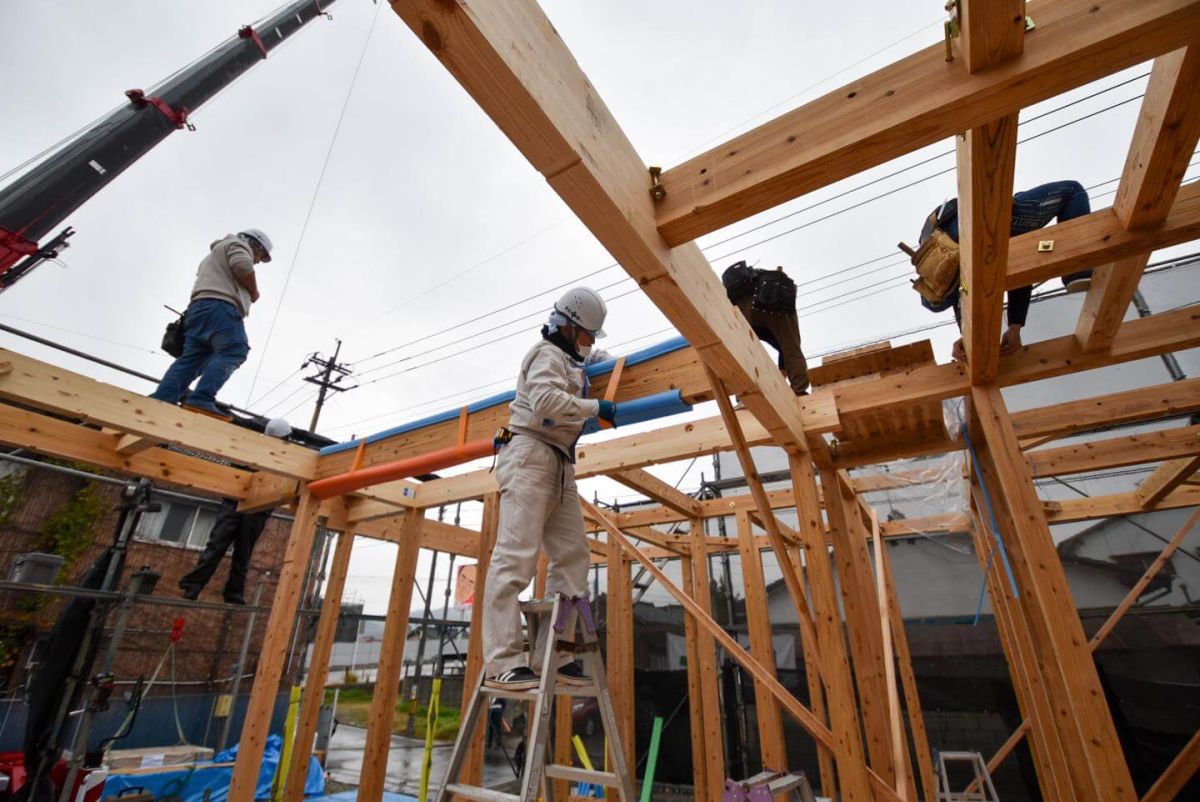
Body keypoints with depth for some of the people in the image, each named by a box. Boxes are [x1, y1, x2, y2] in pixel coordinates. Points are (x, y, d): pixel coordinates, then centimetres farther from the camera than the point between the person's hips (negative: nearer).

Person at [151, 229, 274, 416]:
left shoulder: (215, 253, 43)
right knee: (233, 351, -22)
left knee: (191, 357, -2)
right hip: (219, 305, -10)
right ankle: (201, 399, -38)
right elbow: (243, 266, -8)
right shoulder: (238, 244, 15)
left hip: (198, 307, 10)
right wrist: (254, 292, 4)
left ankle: (160, 401, -17)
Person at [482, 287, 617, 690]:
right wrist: (596, 407, -13)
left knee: (571, 557, 2)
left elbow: (586, 355, 53)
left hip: (559, 467, 10)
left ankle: (552, 655, 4)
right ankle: (502, 663, -13)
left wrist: (595, 358, 34)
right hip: (531, 457, -10)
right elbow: (545, 400, -22)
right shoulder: (548, 353, -3)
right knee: (515, 557, -14)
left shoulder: (568, 358, 26)